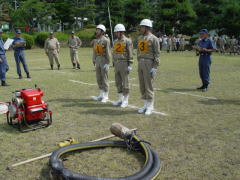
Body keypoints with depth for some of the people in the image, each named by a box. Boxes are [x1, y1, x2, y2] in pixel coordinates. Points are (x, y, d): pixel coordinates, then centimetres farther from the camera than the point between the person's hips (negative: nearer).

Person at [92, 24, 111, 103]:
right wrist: (94, 62, 12)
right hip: (97, 60, 7)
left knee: (104, 79, -2)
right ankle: (101, 95, 20)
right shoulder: (95, 41, 10)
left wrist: (107, 63, -16)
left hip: (104, 60, -7)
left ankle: (105, 96, 7)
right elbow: (95, 52, 14)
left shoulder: (106, 40, -10)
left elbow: (108, 52, -13)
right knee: (99, 79, 10)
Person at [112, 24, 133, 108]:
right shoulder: (115, 42, 14)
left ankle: (125, 101, 6)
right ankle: (120, 99, 19)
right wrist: (114, 64, 16)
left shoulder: (127, 41, -7)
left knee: (125, 82, -2)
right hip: (117, 64, 7)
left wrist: (129, 65, -16)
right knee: (118, 82, 9)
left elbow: (130, 54, -11)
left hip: (124, 64, -7)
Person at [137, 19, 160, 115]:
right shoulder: (140, 38, 13)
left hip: (149, 63, -7)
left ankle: (150, 106, 6)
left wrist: (154, 68, -16)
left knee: (148, 85, -5)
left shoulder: (153, 39, -8)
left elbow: (157, 54, -10)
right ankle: (146, 105, 18)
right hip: (141, 64, 7)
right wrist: (139, 64, 16)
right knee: (142, 85, 8)